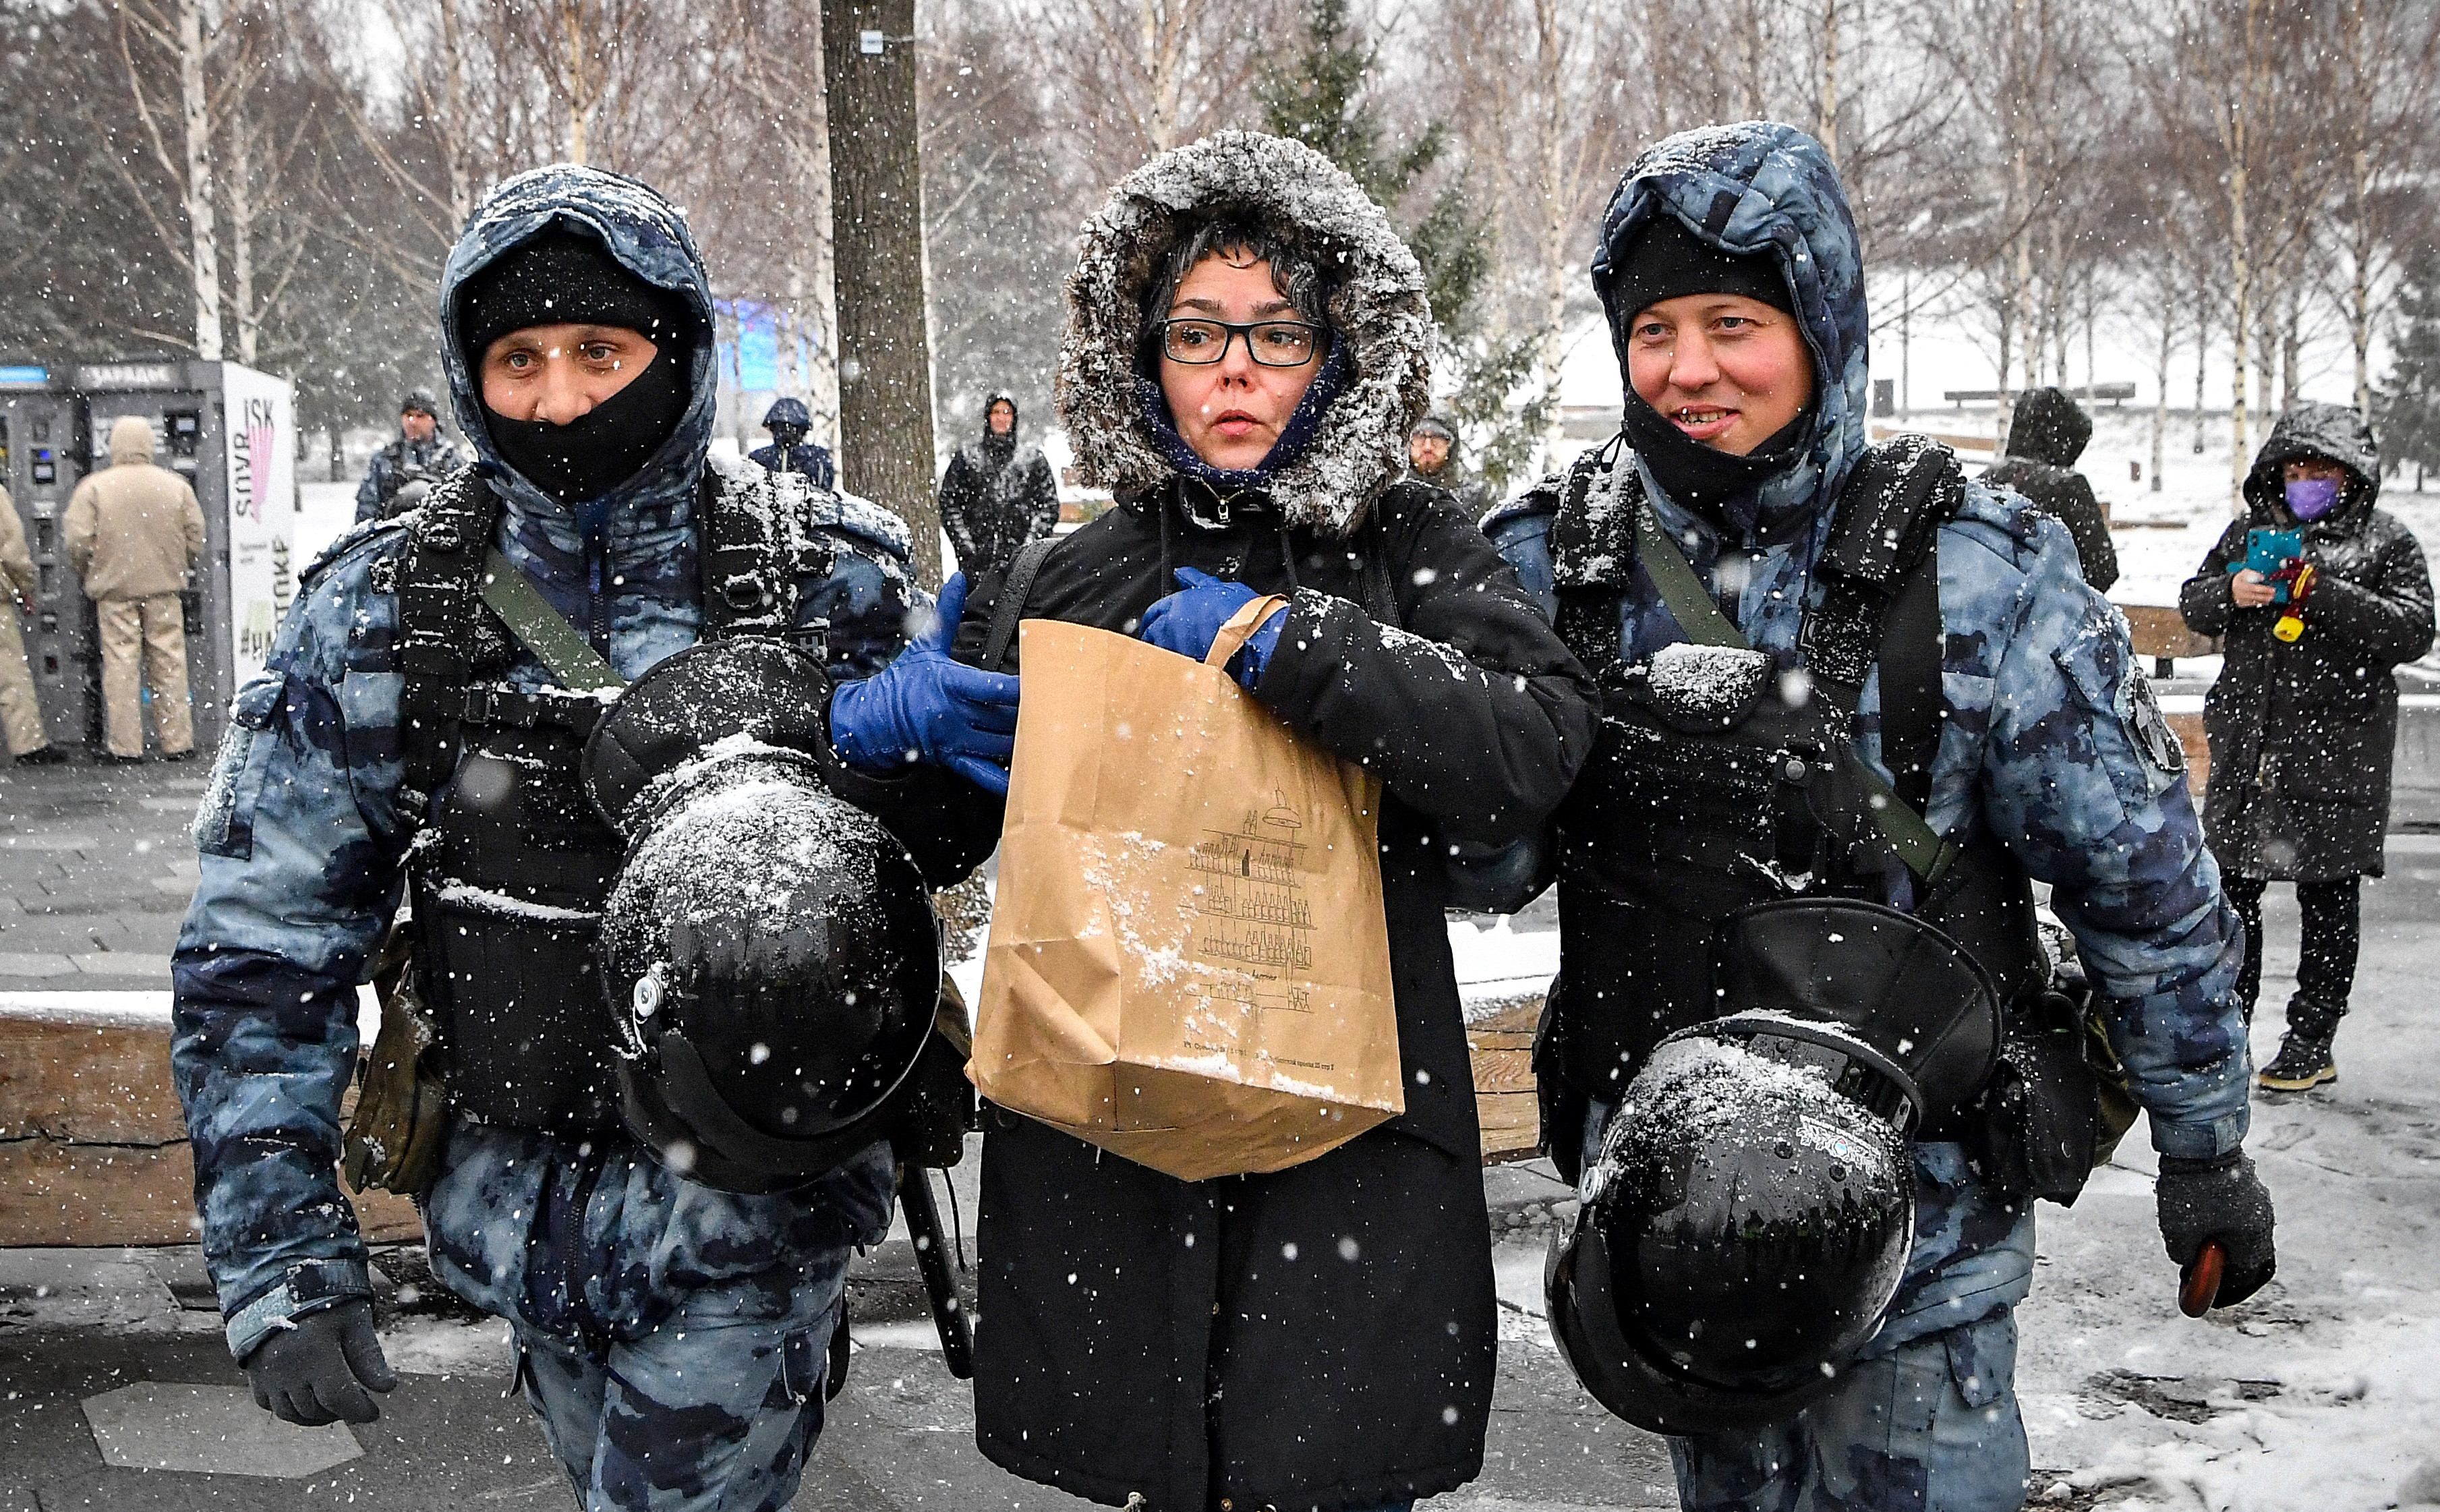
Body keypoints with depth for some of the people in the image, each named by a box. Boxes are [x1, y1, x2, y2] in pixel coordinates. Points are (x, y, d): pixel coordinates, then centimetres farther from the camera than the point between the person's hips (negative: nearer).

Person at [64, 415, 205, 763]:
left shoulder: (93, 487, -5)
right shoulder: (175, 485, 2)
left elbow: (76, 542, -9)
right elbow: (196, 539, 3)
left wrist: (90, 576, 9)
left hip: (114, 590, -2)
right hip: (164, 590, 2)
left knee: (120, 662, 2)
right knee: (169, 663, 7)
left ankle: (125, 745, 3)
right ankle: (177, 741, 10)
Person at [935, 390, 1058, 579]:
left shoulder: (1034, 458, 14)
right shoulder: (966, 457, 13)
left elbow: (1049, 505, 12)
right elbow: (948, 503, 9)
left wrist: (1030, 543, -1)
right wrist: (965, 546, -2)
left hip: (1023, 558, 0)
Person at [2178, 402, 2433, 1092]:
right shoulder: (2251, 530, 12)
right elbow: (2192, 602, 14)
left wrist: (2326, 597, -21)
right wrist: (2231, 593, -8)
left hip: (2337, 753, -4)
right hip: (2246, 747, 4)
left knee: (2328, 899, 3)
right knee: (2231, 888, 10)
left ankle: (2312, 1043, 12)